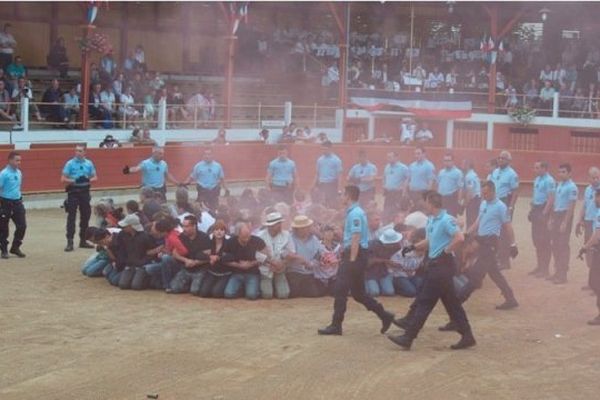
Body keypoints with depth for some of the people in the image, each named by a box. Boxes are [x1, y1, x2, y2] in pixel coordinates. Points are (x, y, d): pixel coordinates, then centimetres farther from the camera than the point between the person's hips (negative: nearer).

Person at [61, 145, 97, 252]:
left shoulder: (89, 163, 5)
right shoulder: (70, 163, -4)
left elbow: (95, 177, 10)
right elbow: (63, 179, -5)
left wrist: (89, 180, -12)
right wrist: (73, 181, -21)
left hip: (85, 191, 4)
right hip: (73, 192, -4)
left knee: (85, 216, 10)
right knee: (71, 217, -6)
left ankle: (83, 240, 22)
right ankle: (70, 242, -7)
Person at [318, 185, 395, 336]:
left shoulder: (355, 213, -15)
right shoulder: (353, 212, 16)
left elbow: (356, 238, -21)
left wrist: (352, 260, -23)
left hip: (355, 255, -10)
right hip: (352, 255, 10)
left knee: (340, 290, -6)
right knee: (358, 292, 12)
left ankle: (336, 326, -2)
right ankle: (384, 316, 14)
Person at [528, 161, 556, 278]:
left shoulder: (549, 181, -14)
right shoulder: (537, 179, 14)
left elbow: (551, 199, -19)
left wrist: (544, 214, -22)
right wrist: (532, 210, 15)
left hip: (544, 210, -9)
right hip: (536, 209, 9)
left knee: (544, 240, -4)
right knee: (536, 238, 12)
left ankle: (545, 269, 3)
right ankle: (540, 266, 22)